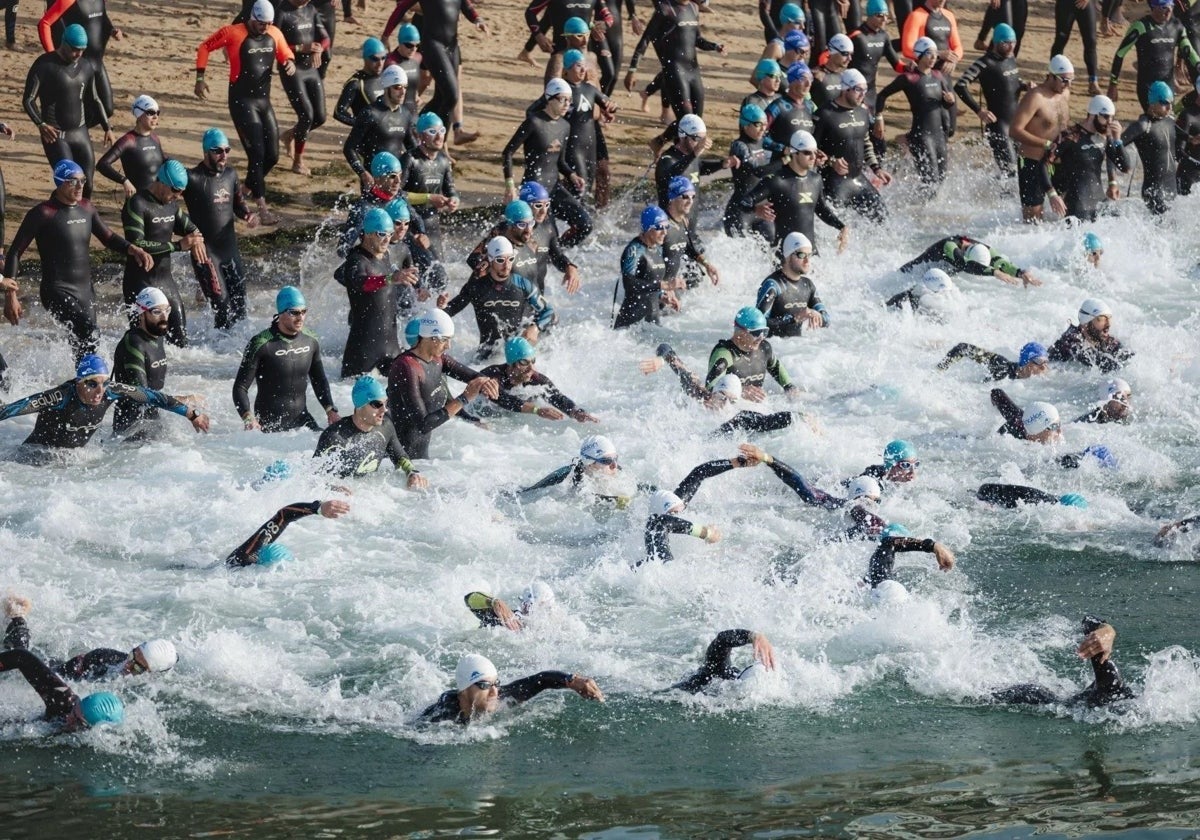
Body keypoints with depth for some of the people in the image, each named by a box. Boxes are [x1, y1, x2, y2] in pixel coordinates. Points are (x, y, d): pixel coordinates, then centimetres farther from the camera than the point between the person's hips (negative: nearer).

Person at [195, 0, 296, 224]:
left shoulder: (275, 35, 4)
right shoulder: (234, 33, -11)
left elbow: (286, 55, 18)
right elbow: (204, 47, -1)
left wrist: (290, 64, -7)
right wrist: (200, 78, -7)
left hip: (264, 100, 6)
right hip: (242, 101, -6)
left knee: (272, 155, 6)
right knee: (257, 153, -13)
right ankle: (262, 208, -13)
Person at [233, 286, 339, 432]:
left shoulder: (311, 342, 4)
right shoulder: (261, 344, -13)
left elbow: (320, 381, 20)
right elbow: (240, 387, -11)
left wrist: (330, 410, 7)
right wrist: (248, 417, -26)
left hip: (302, 418, 5)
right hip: (270, 422, -5)